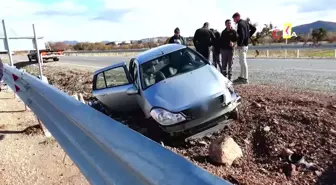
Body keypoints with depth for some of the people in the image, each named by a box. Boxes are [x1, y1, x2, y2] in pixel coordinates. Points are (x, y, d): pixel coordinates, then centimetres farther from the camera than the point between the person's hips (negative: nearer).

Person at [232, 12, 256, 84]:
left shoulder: (240, 24, -15)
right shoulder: (245, 22, 14)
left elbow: (241, 35, -24)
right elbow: (254, 28, 22)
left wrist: (239, 44, -18)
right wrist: (248, 36, 17)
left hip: (242, 45, -10)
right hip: (246, 44, 10)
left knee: (243, 62, -7)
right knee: (242, 62, 16)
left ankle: (245, 79, -3)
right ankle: (241, 77, 24)